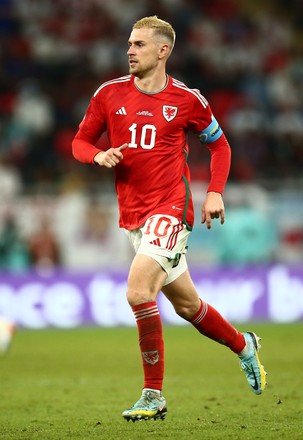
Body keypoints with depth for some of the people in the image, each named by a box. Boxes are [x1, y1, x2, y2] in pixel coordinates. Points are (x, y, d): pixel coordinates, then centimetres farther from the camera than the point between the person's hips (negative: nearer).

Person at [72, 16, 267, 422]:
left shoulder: (187, 99, -3)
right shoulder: (110, 94, 4)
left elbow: (219, 145, 11)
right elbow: (80, 142, 12)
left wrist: (215, 192, -1)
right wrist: (98, 156, -10)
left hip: (170, 209, -5)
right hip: (133, 215, 5)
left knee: (138, 291, -23)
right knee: (187, 304, 14)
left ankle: (153, 396, -13)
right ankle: (243, 346, 41)